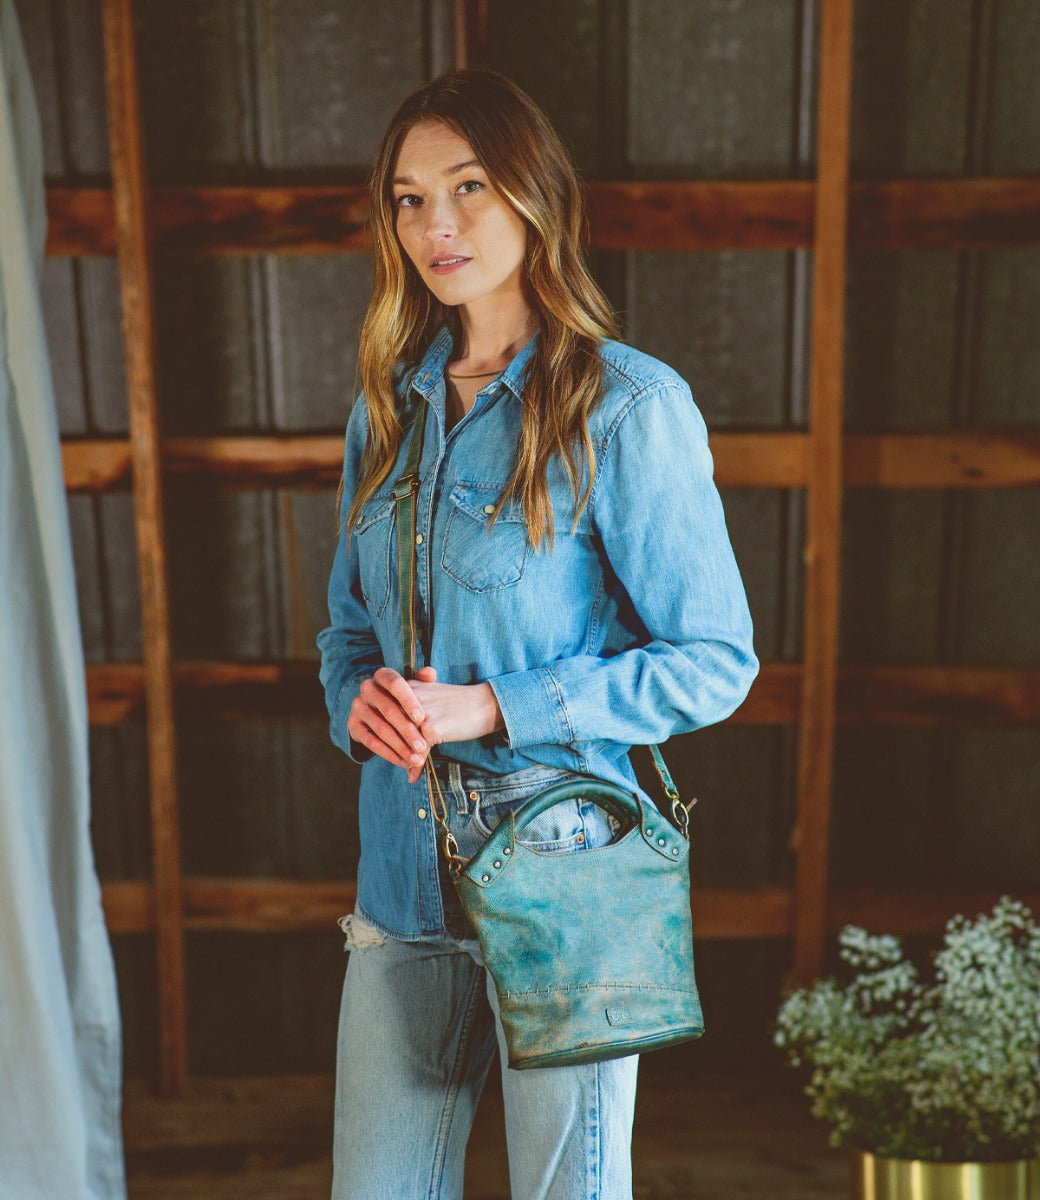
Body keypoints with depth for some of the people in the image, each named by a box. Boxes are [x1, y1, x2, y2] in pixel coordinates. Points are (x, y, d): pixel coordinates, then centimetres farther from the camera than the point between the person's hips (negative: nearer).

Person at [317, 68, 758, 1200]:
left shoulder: (628, 404, -9)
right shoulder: (387, 408, 9)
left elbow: (715, 661, -9)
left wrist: (490, 707, -17)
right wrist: (360, 697, -6)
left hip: (562, 872, -5)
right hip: (403, 876, 5)